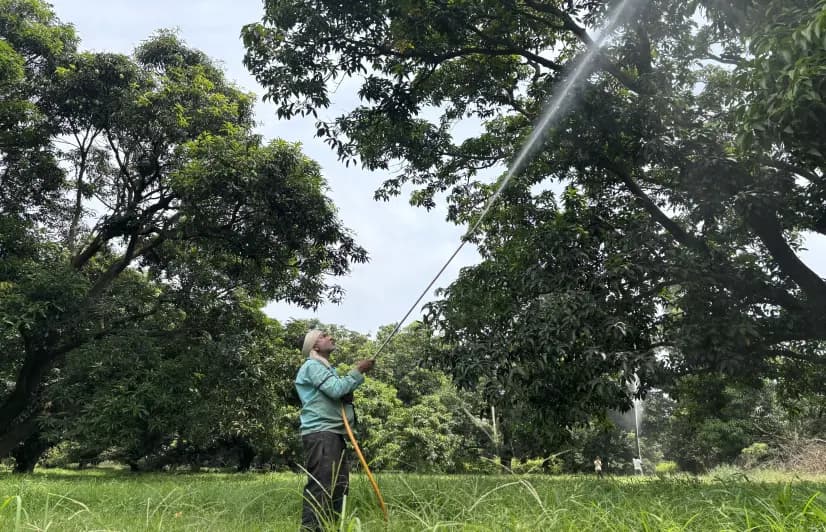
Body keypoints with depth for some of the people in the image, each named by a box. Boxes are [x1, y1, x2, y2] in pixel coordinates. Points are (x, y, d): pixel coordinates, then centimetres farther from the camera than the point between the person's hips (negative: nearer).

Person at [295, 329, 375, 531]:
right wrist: (358, 371, -8)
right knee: (321, 486, -15)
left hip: (333, 433, 10)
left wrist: (348, 398, 6)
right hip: (320, 433, -10)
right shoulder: (312, 366, -4)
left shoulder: (327, 368, 27)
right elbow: (336, 389, -17)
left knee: (339, 485, 7)